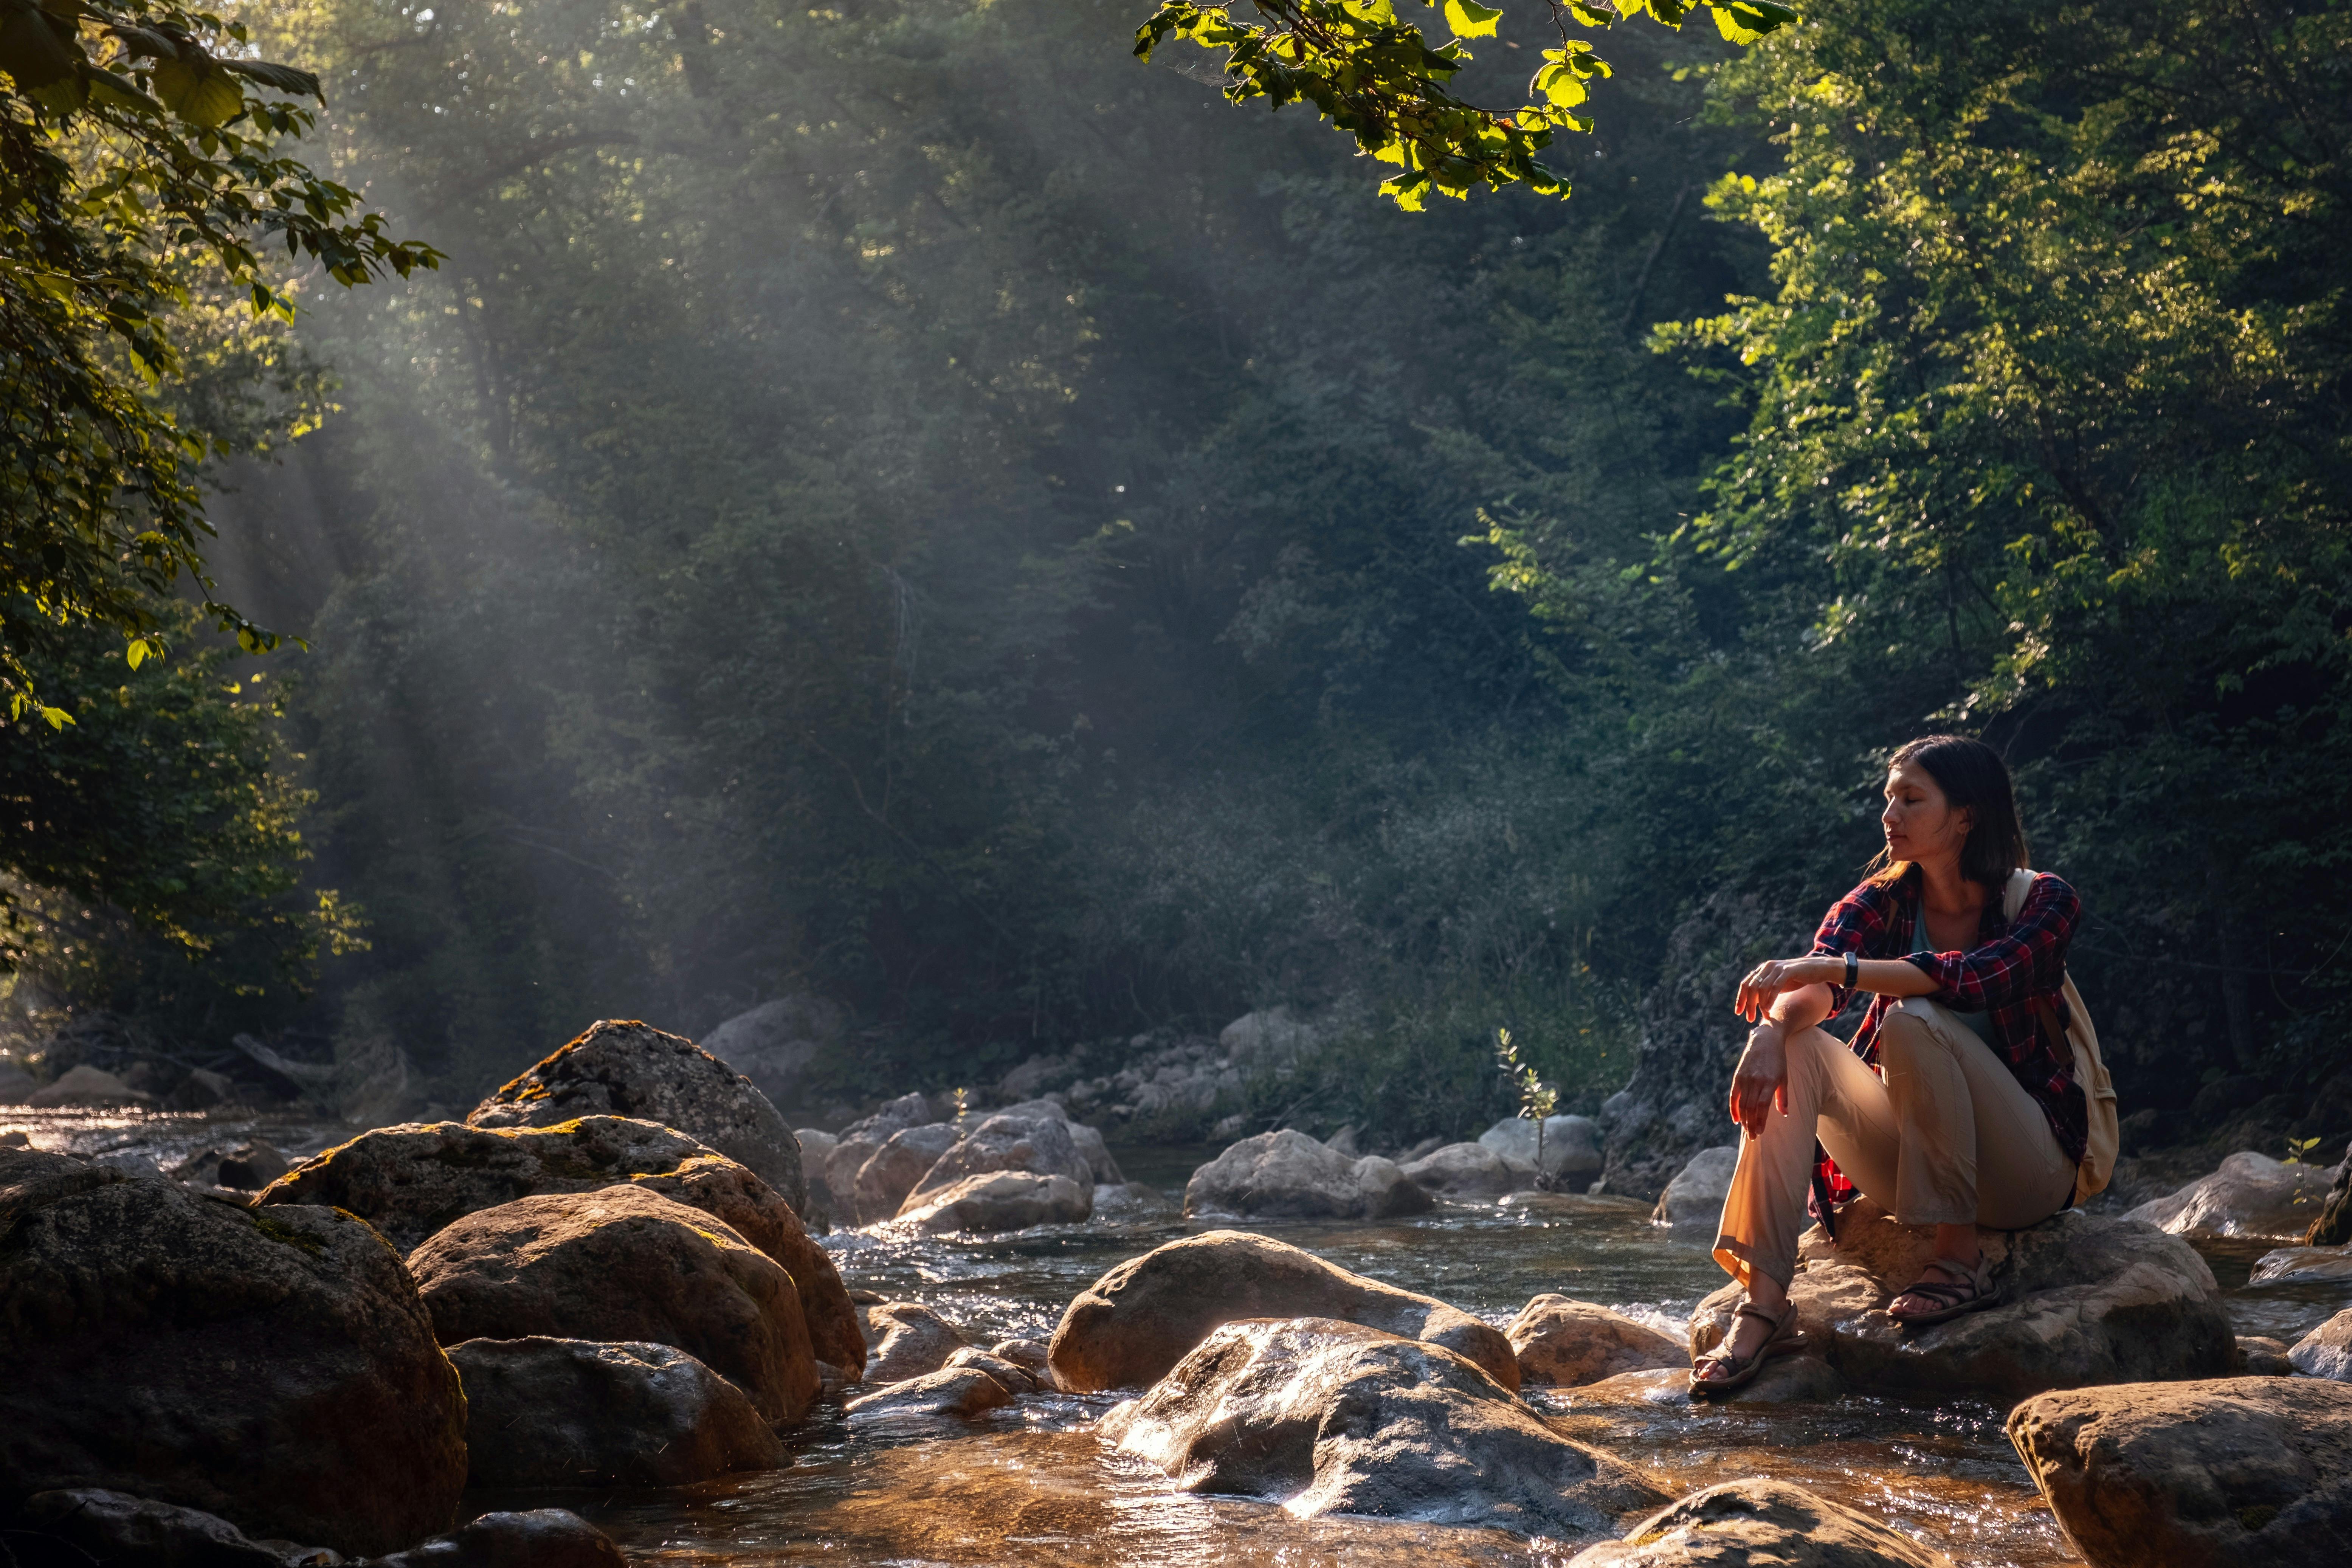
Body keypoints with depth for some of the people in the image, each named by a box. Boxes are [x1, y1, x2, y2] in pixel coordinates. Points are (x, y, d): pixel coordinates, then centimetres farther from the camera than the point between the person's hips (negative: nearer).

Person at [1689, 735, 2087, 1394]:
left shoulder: (2044, 904, -10)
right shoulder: (1882, 901, 1)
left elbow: (1978, 977, -31)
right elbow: (1814, 989, -18)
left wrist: (1831, 968, -38)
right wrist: (1770, 1030, -41)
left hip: (2027, 1169, -4)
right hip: (1909, 1165, 5)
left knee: (1912, 1019, -29)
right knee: (1792, 1048, -21)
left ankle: (1961, 1260, -21)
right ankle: (1764, 1302, -32)